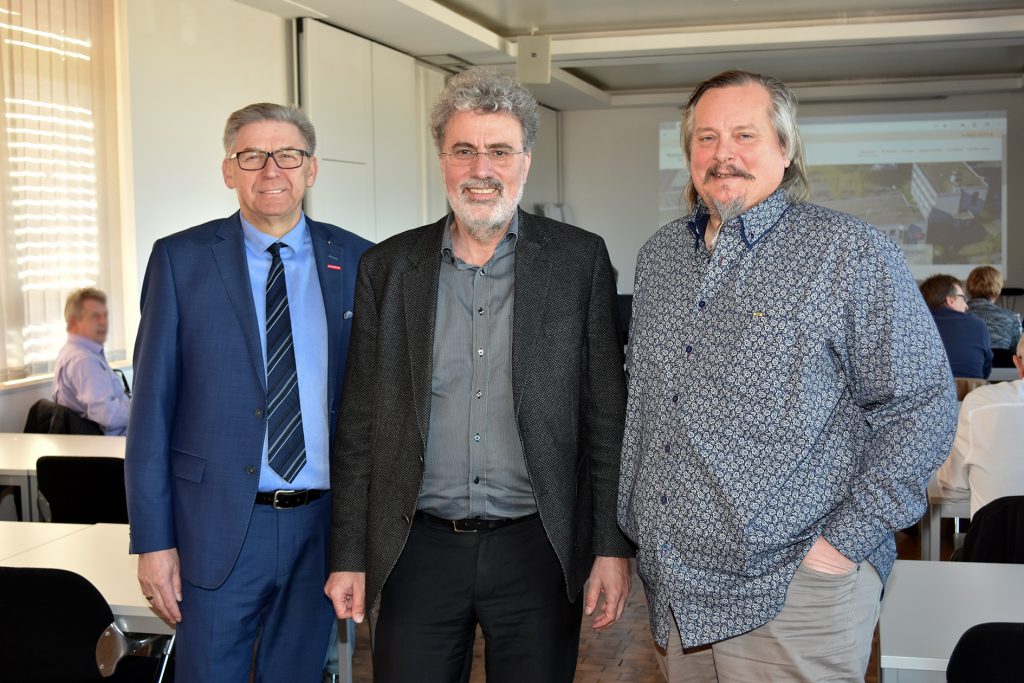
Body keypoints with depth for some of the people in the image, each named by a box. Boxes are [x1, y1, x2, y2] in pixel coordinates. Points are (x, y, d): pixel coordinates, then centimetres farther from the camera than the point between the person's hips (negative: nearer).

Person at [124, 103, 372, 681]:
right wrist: (153, 540, -7)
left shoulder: (357, 261, 3)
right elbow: (152, 405, -3)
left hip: (323, 524, 2)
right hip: (218, 525, -2)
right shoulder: (181, 259, -2)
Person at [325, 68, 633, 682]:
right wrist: (349, 556, 4)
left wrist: (613, 546, -4)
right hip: (419, 551, 2)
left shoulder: (580, 260, -1)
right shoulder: (388, 267, 4)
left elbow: (607, 416, 0)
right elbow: (360, 423, 6)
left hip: (538, 552, -1)